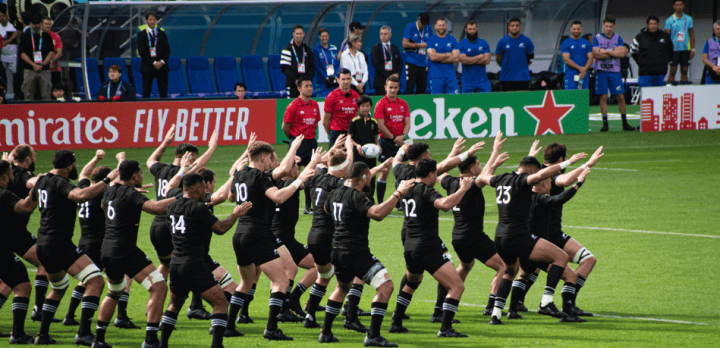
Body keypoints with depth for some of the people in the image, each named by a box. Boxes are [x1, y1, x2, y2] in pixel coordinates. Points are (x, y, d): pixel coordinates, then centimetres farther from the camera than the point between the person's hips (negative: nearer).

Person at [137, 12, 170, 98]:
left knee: (163, 92, -1)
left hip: (162, 66, 2)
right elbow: (142, 52, -4)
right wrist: (153, 63, -13)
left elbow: (167, 50, 10)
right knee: (146, 92, -3)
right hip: (148, 67, -2)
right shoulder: (142, 35, 4)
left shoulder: (162, 34, 12)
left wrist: (162, 62, -9)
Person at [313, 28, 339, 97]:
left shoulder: (334, 48, 12)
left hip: (335, 80, 3)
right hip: (323, 81, -3)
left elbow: (337, 64, 12)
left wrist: (336, 76, -5)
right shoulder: (316, 49, 1)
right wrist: (326, 77, -13)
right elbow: (317, 66, -4)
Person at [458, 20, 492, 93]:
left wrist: (470, 60, -8)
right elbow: (463, 60, -14)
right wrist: (479, 57, -5)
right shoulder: (461, 44, 1)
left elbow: (487, 60, -3)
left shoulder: (484, 43, 8)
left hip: (482, 80, 2)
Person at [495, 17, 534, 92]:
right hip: (507, 77, 0)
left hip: (523, 77, 0)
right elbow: (498, 59, 10)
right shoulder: (502, 42, 0)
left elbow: (531, 56, 15)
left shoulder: (526, 40, 2)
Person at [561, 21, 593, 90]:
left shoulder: (587, 43, 13)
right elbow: (566, 60, -6)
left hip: (584, 76, 3)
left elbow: (590, 58, 8)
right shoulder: (565, 43, 2)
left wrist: (584, 70, -10)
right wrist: (580, 68, -14)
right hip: (571, 76, -3)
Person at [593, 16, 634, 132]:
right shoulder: (597, 38, 4)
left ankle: (625, 123, 7)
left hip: (614, 71, 1)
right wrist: (614, 52, -7)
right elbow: (596, 54, -9)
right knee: (603, 97, -3)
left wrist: (605, 51, -9)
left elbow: (622, 53, -5)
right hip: (601, 71, -1)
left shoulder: (618, 38, 9)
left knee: (621, 96, -1)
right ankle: (605, 123, 2)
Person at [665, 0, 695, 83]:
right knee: (672, 72, -4)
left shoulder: (688, 19, 8)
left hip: (686, 49, 3)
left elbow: (692, 35, 12)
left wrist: (692, 49, 6)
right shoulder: (669, 21, 0)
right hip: (674, 49, -3)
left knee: (684, 72, 5)